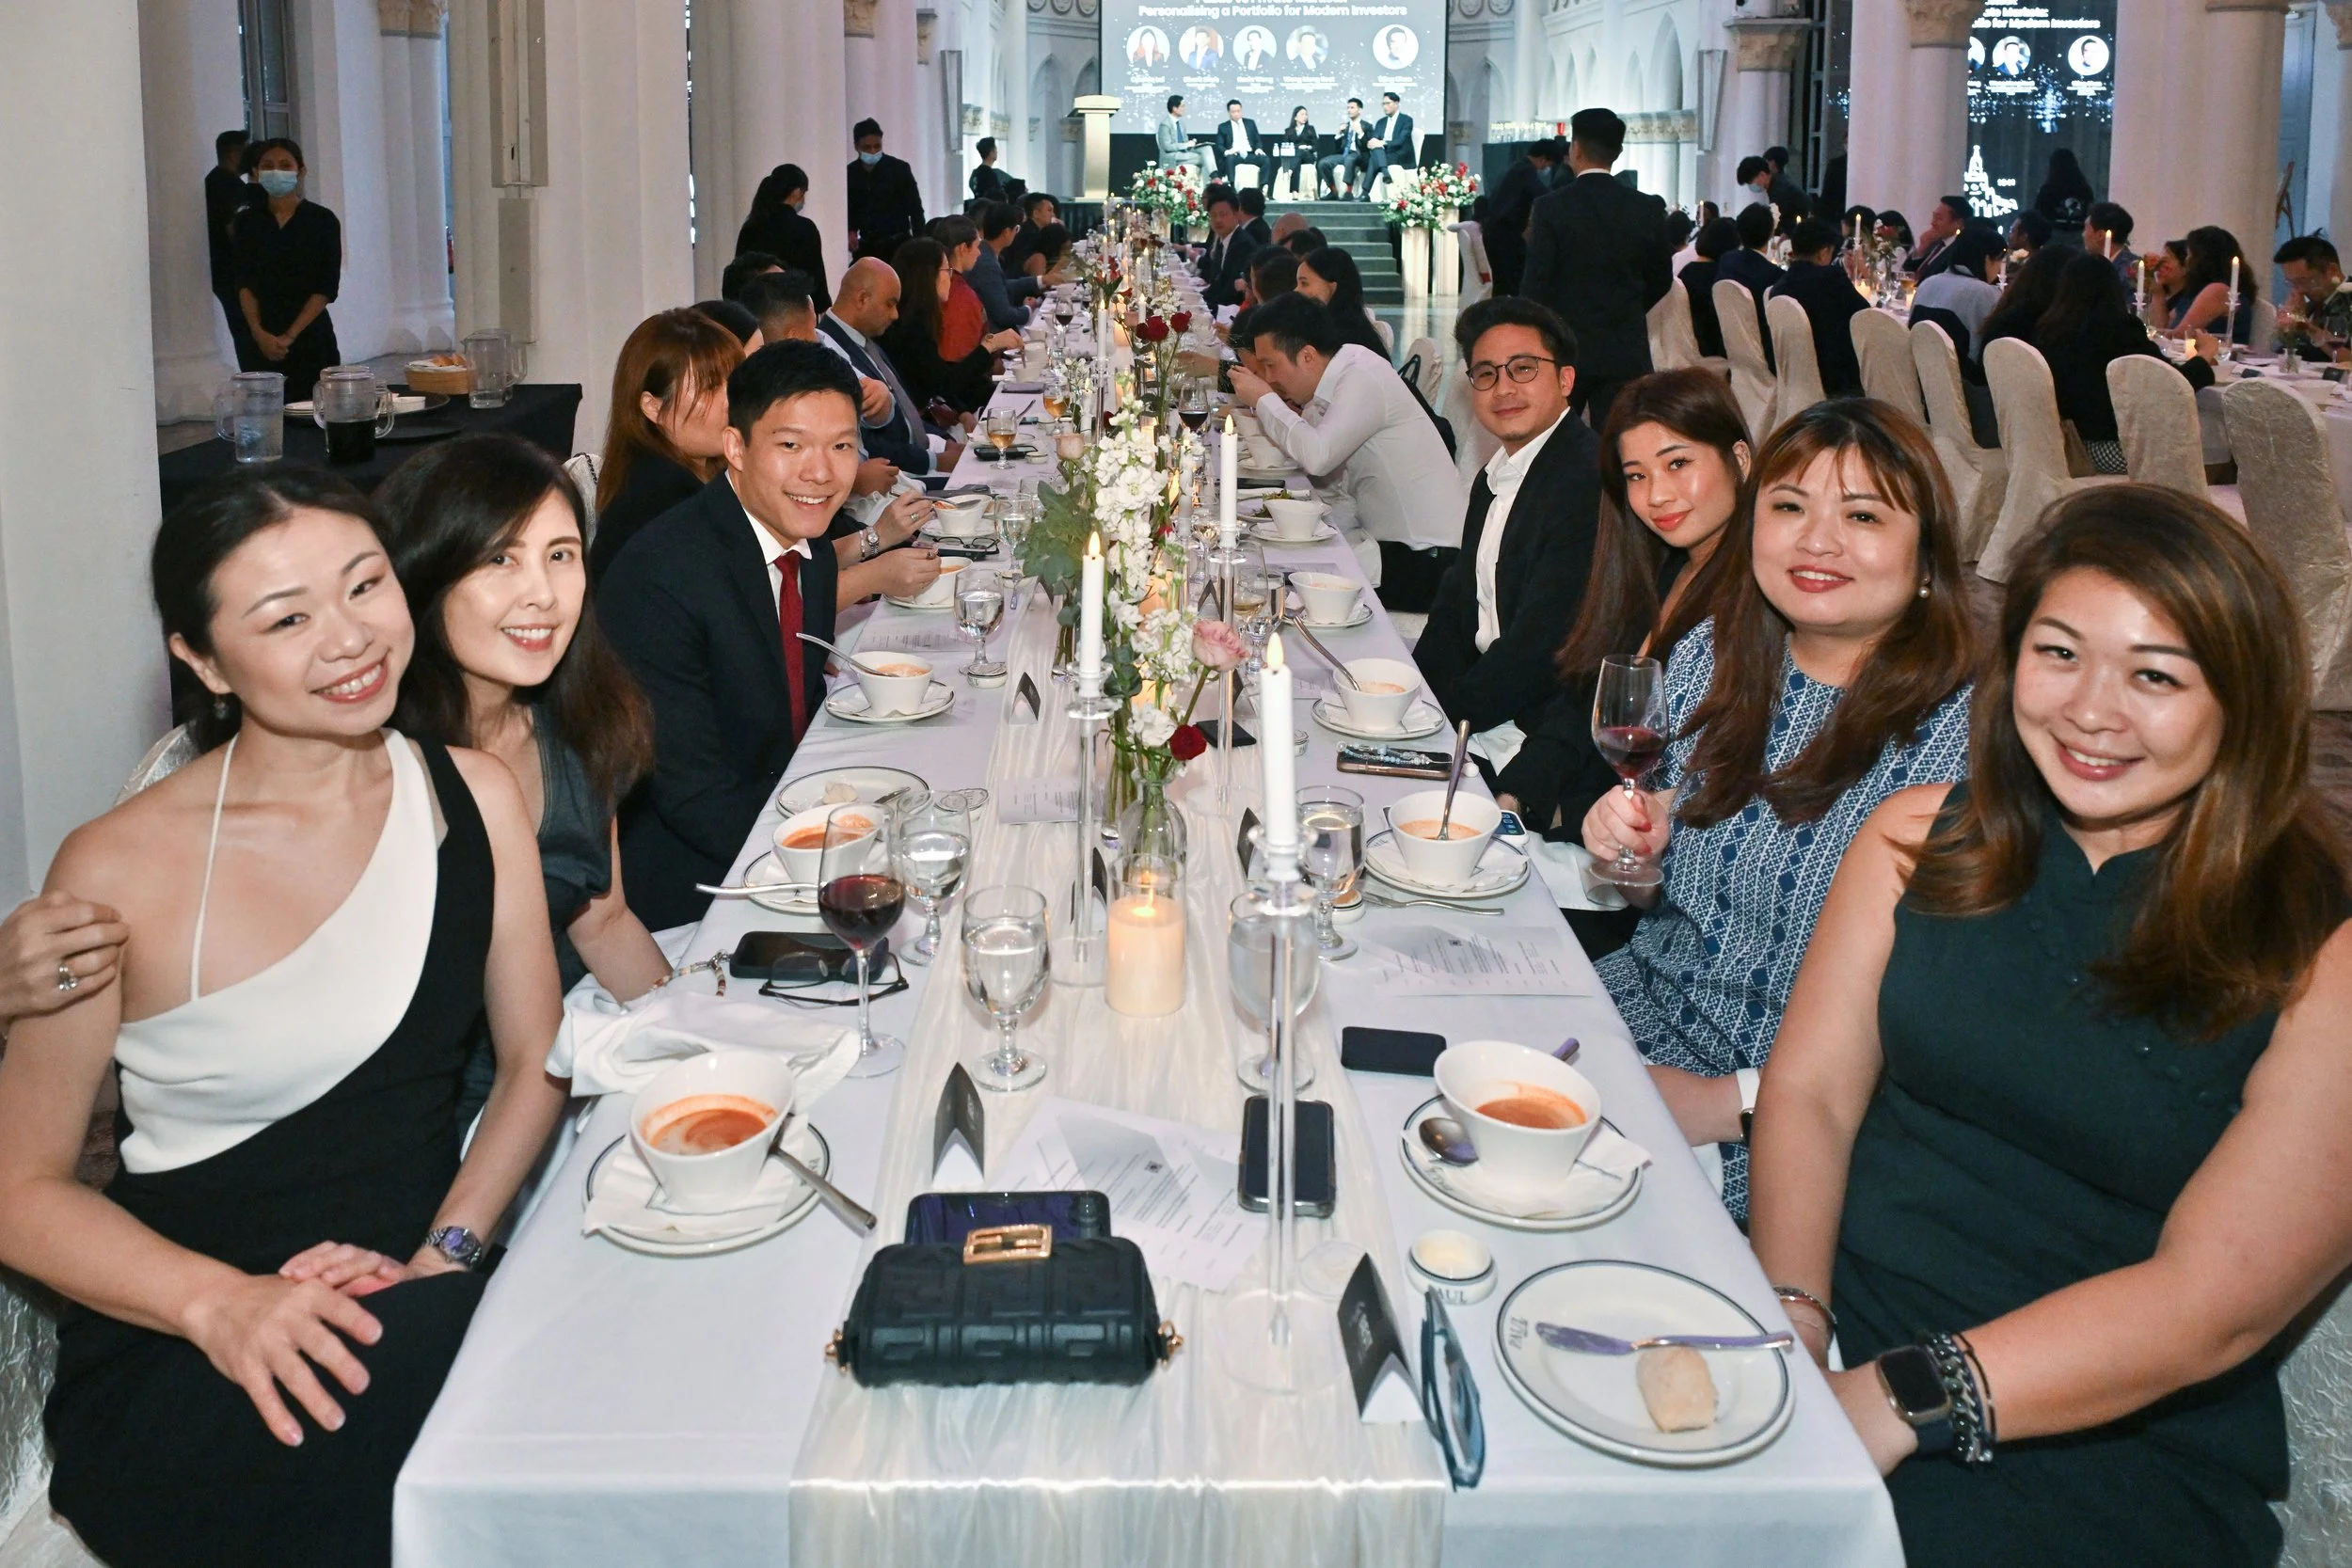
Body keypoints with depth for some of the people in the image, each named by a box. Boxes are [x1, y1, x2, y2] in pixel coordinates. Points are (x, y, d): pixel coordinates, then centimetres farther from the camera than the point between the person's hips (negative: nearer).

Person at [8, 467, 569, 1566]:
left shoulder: (474, 796, 4)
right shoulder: (122, 873, -9)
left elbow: (536, 1059, 7)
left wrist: (444, 1253, -10)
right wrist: (223, 1304, -20)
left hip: (421, 1301, 4)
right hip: (177, 1356, -4)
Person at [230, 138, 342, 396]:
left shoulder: (323, 221, 1)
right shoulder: (248, 222, 8)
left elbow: (326, 288, -4)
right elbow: (244, 283, 4)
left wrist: (290, 335, -10)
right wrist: (259, 333, -12)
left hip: (311, 338, -2)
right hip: (259, 340, 2)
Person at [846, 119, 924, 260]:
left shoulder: (899, 169, -6)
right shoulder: (849, 174, 4)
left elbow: (915, 209, -3)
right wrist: (851, 231, -4)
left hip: (898, 244, -4)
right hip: (867, 246, 4)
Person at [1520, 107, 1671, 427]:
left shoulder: (1551, 208, -9)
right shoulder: (1648, 209, 1)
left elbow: (1535, 284, -9)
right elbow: (1660, 282, 11)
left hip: (1564, 350, -2)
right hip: (1627, 352, 2)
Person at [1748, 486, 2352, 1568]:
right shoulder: (1923, 839, 7)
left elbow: (2213, 1306, -14)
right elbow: (1809, 1093, 4)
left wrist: (1893, 1401, -23)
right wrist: (1788, 1319, -15)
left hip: (2111, 1445, -3)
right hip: (1838, 1329, 4)